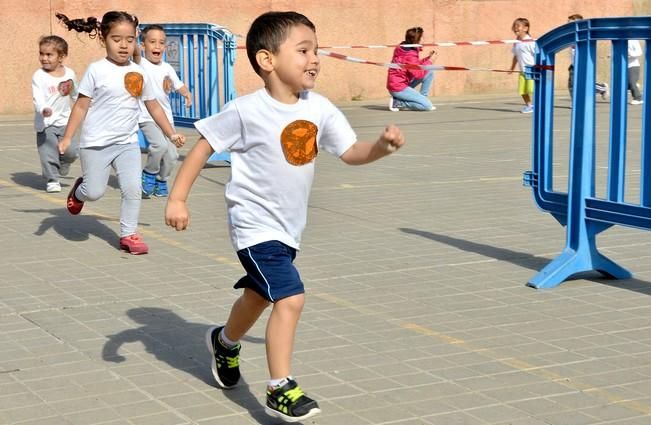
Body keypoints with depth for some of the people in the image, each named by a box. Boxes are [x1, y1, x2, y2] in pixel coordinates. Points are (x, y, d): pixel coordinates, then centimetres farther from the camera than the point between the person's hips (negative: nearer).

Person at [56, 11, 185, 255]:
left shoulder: (138, 73, 4)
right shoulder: (97, 70, -8)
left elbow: (154, 107, 13)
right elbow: (81, 106, -6)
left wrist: (171, 133, 12)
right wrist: (67, 137, -10)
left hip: (128, 143, 3)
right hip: (96, 144, -3)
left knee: (132, 189, -8)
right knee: (94, 192, -1)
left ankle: (128, 235, 6)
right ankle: (79, 191, 35)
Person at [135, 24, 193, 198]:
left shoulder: (167, 68, 9)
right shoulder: (141, 64, -7)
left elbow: (178, 85, 10)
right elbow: (136, 53, -25)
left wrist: (186, 93, -11)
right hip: (147, 118, -6)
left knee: (172, 154, 3)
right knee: (160, 145, -28)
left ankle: (161, 181, 28)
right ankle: (149, 175, -3)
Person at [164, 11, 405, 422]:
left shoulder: (320, 108, -4)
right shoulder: (246, 111, -19)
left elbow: (351, 152, -3)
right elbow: (204, 146, -11)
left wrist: (382, 145, -23)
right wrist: (178, 199, -12)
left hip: (289, 226, 7)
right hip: (256, 226, -7)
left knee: (260, 294, 25)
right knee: (290, 298, -19)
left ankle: (225, 341, 55)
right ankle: (281, 390, -7)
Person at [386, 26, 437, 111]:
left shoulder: (405, 48, 8)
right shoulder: (410, 54, -21)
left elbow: (416, 65, 15)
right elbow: (418, 74, -21)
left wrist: (428, 57, 5)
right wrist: (428, 62, -9)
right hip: (398, 88, -10)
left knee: (430, 73, 10)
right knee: (427, 106, -14)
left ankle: (422, 99, 9)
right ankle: (396, 102, -9)